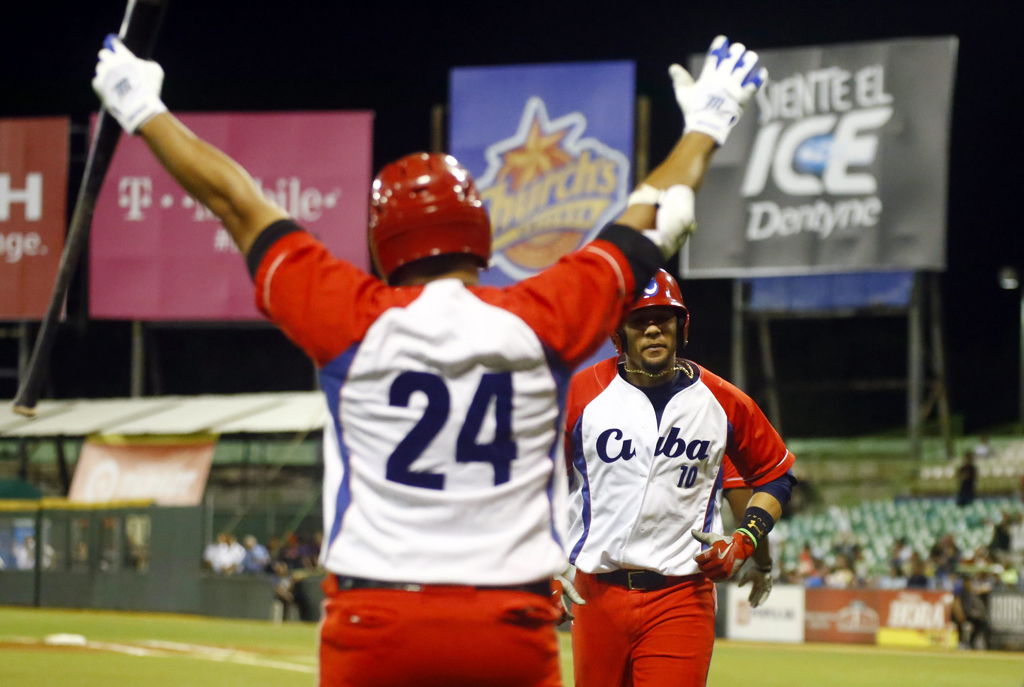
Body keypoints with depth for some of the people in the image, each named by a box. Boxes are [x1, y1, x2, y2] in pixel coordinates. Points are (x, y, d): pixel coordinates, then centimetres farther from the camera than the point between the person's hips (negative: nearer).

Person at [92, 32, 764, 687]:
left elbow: (237, 204, 9)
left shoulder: (352, 321, -2)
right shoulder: (544, 321, 0)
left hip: (374, 622, 0)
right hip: (515, 627, 0)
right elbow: (649, 223, 15)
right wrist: (706, 126, 32)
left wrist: (143, 110, 22)